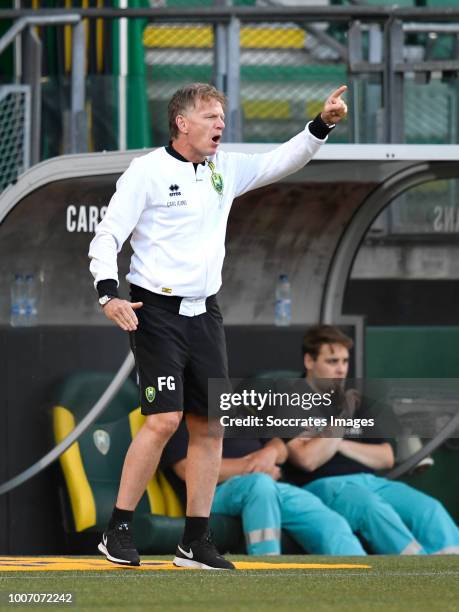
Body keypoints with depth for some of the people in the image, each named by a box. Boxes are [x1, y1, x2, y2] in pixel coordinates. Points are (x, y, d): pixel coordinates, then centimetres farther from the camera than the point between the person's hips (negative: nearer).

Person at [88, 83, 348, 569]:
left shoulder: (225, 169, 10)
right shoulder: (148, 170, -7)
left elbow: (281, 163, 15)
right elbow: (107, 235, -9)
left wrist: (321, 125, -2)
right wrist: (109, 294, -22)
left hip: (203, 313, 7)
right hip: (157, 311, -7)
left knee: (210, 424, 3)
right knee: (164, 419, -17)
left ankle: (195, 542, 10)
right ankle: (117, 530, -6)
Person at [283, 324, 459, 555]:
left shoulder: (353, 401, 23)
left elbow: (387, 458, 16)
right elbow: (308, 460, -11)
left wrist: (340, 445, 0)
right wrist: (341, 415, 0)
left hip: (370, 482, 6)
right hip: (324, 486, -6)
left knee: (430, 508, -23)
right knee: (374, 508, -38)